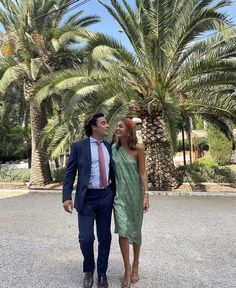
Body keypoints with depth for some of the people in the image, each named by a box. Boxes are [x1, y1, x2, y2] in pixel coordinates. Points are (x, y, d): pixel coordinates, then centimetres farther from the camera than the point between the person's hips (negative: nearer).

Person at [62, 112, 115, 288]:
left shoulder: (109, 147, 7)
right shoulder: (78, 146, -3)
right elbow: (70, 173, -4)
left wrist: (116, 194, 13)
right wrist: (67, 197, -12)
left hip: (106, 197, 3)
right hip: (87, 197, -3)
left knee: (105, 237, 11)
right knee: (86, 238, 0)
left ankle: (102, 273, 33)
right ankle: (88, 270, 31)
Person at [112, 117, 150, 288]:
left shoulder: (138, 149, -7)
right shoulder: (113, 148, 1)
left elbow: (142, 173, -6)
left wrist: (146, 195, -12)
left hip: (135, 194, -1)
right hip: (119, 194, 2)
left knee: (135, 230, 12)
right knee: (123, 230, -5)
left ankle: (136, 266, 33)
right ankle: (127, 268, 14)